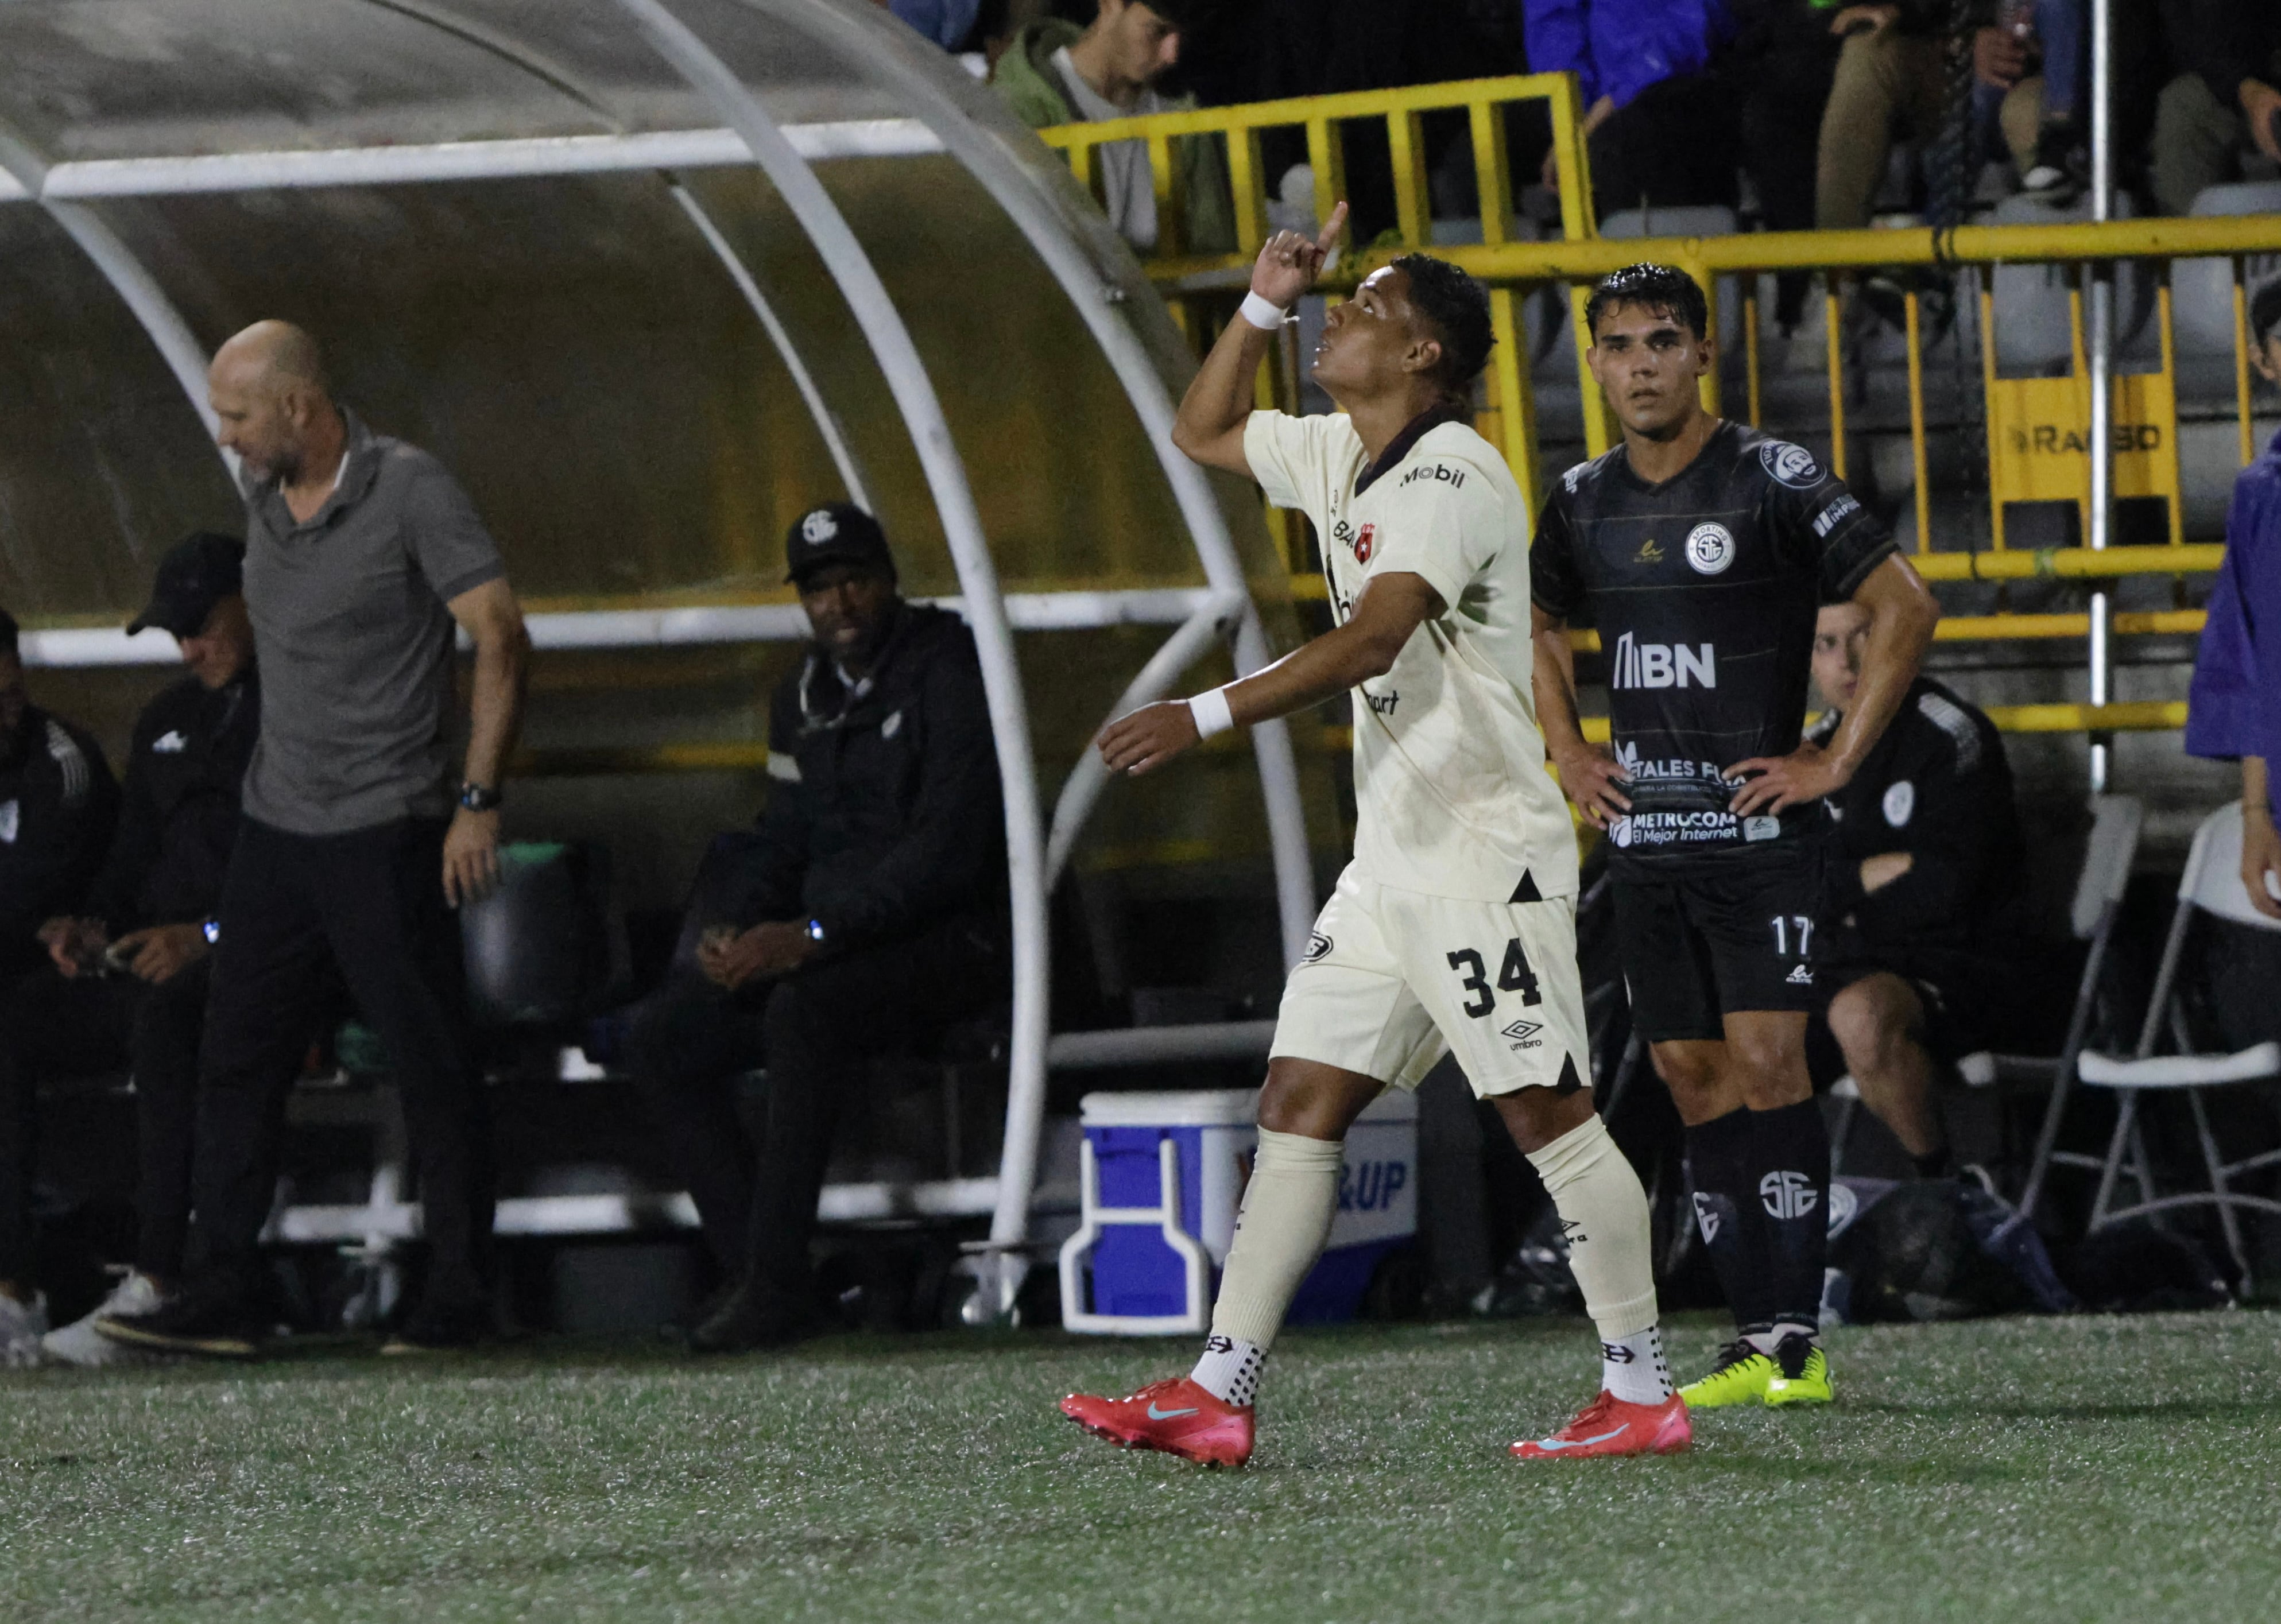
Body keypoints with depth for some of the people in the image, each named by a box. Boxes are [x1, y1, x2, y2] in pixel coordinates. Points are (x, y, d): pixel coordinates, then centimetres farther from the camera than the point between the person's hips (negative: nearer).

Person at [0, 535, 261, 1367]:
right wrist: (94, 923, 4)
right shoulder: (167, 721, 23)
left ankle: (154, 1288, -46)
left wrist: (208, 937, -21)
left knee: (164, 1021, -40)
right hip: (152, 968, 8)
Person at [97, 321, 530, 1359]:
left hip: (387, 834, -7)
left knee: (432, 1069, -2)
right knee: (237, 1063, 4)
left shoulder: (410, 492, -13)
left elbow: (501, 637, -16)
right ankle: (222, 1300, 6)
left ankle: (458, 1299, 4)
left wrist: (480, 800, -21)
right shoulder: (262, 492, 8)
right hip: (277, 829, 7)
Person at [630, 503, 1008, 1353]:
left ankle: (777, 1287, -33)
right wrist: (730, 931, -3)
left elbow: (950, 847, -18)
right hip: (824, 951, 8)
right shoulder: (803, 697, 14)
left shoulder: (949, 671, -10)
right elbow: (783, 841, 19)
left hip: (948, 937, -8)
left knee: (805, 1013, -35)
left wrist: (814, 934, -24)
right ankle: (749, 1270, -11)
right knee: (664, 1036, -9)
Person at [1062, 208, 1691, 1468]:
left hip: (1486, 854, -9)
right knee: (1298, 1104, 4)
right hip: (1392, 864, 9)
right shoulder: (1338, 456, 14)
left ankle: (1642, 1393, -1)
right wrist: (1264, 300, 17)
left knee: (1548, 1113, -7)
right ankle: (1218, 1397, 1)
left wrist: (1204, 717, -30)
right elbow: (1201, 433, 31)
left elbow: (1370, 641, -26)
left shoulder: (1451, 477, -15)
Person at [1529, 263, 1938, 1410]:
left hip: (1758, 830, -6)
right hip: (1642, 834, 6)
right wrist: (1567, 753, 16)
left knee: (1764, 1063, -12)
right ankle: (1754, 1340, 8)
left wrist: (1835, 760, -10)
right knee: (1690, 1075, 4)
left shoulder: (1772, 481, -7)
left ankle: (1798, 1340, -10)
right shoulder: (1583, 501, 10)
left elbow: (1905, 608, -7)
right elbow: (1540, 627, 30)